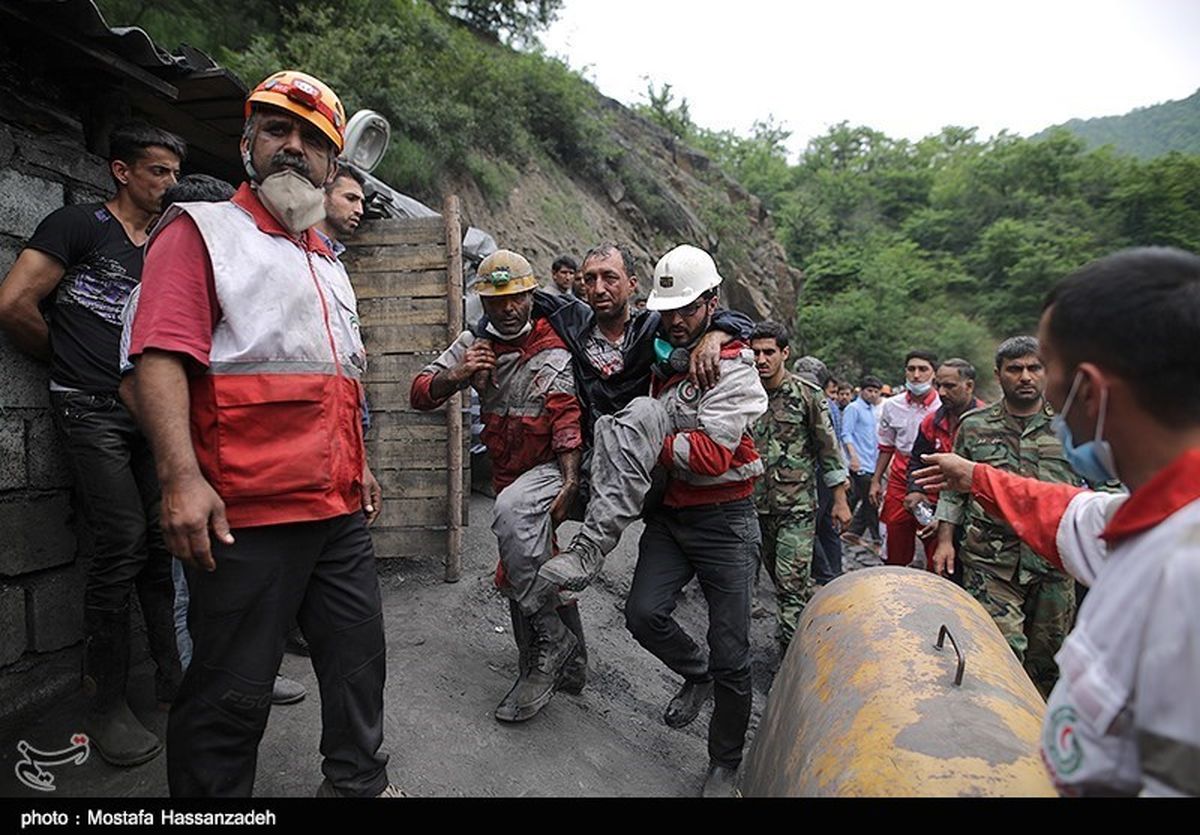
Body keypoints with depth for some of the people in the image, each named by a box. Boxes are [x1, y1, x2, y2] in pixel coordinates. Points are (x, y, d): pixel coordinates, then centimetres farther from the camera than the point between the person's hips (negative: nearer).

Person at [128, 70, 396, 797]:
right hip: (249, 517, -7)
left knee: (359, 659, 17)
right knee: (232, 695, 3)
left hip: (342, 510, 8)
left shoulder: (329, 264, 21)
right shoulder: (202, 231, -1)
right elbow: (162, 356, -14)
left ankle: (360, 782, 35)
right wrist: (183, 478, -24)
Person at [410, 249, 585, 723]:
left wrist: (570, 481, -30)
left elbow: (566, 417, -18)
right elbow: (421, 395, -1)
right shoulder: (474, 344, 4)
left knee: (510, 510, -37)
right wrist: (456, 375, -22)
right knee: (523, 576, 14)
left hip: (552, 468, -6)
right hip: (507, 473, 7)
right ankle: (569, 661, 37)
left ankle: (553, 640, -24)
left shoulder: (551, 350, -10)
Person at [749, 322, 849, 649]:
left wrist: (840, 499, -2)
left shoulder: (807, 394, -6)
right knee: (779, 579, 15)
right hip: (757, 505, 5)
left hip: (797, 504, -5)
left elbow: (828, 447, -2)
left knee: (792, 581, -10)